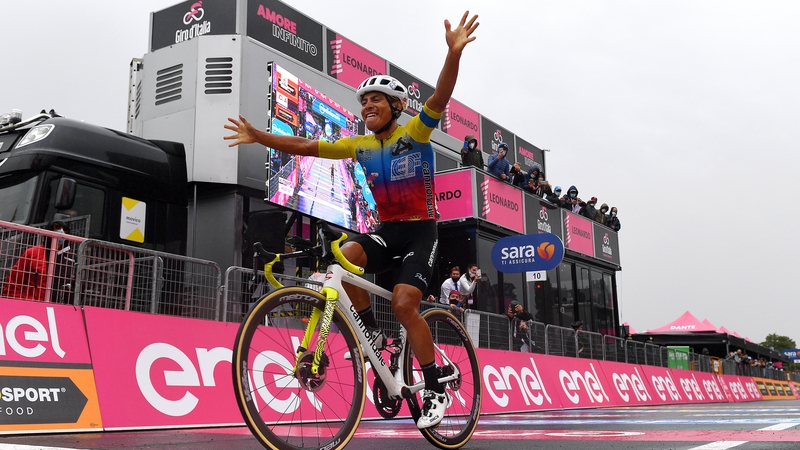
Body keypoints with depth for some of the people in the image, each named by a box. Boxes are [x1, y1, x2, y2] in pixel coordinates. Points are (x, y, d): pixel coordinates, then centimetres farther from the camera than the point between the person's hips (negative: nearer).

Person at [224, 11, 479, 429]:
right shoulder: (360, 146, 6)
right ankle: (371, 332, -6)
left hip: (420, 231, -4)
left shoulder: (414, 132, -8)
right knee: (343, 258, -27)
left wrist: (454, 53, -44)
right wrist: (259, 136, 0)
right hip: (386, 230, 5)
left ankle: (435, 390, -4)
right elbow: (305, 146, 6)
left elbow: (438, 99, -27)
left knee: (403, 304, -21)